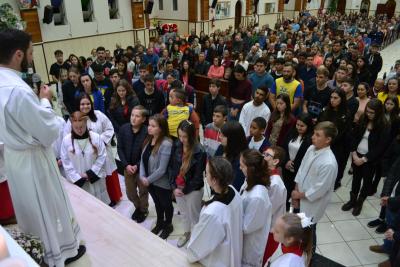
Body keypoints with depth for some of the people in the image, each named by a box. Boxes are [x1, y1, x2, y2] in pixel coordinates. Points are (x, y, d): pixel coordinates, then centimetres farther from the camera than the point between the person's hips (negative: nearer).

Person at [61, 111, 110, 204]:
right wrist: (77, 178, -11)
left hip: (95, 179, 0)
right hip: (77, 181, 0)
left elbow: (102, 156, -5)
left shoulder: (96, 137, -9)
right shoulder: (66, 140, -8)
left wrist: (91, 173, -11)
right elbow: (66, 162, -5)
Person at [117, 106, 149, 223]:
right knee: (130, 193, 18)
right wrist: (126, 165, -12)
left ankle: (143, 210, 42)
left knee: (143, 191, 15)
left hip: (142, 168, -3)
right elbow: (119, 148, -4)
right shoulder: (123, 129, -9)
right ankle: (137, 207, 47)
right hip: (127, 167, 3)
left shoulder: (147, 132, -19)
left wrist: (137, 166, -18)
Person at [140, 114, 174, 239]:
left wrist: (148, 180, -16)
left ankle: (168, 225, 44)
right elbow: (143, 159, 1)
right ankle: (160, 223, 52)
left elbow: (162, 169, -26)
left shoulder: (166, 144, -28)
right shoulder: (149, 139, -3)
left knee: (166, 204, 19)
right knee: (157, 203, 28)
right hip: (149, 181, 7)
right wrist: (142, 177, -10)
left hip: (162, 183, -6)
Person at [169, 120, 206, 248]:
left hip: (193, 190, -5)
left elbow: (198, 176, -17)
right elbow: (171, 167, -1)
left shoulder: (199, 152, -23)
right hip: (178, 187, 5)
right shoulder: (176, 146, -8)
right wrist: (174, 187, -8)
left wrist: (184, 190, -12)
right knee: (183, 213, 25)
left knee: (194, 215, 15)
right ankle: (186, 233, 49)